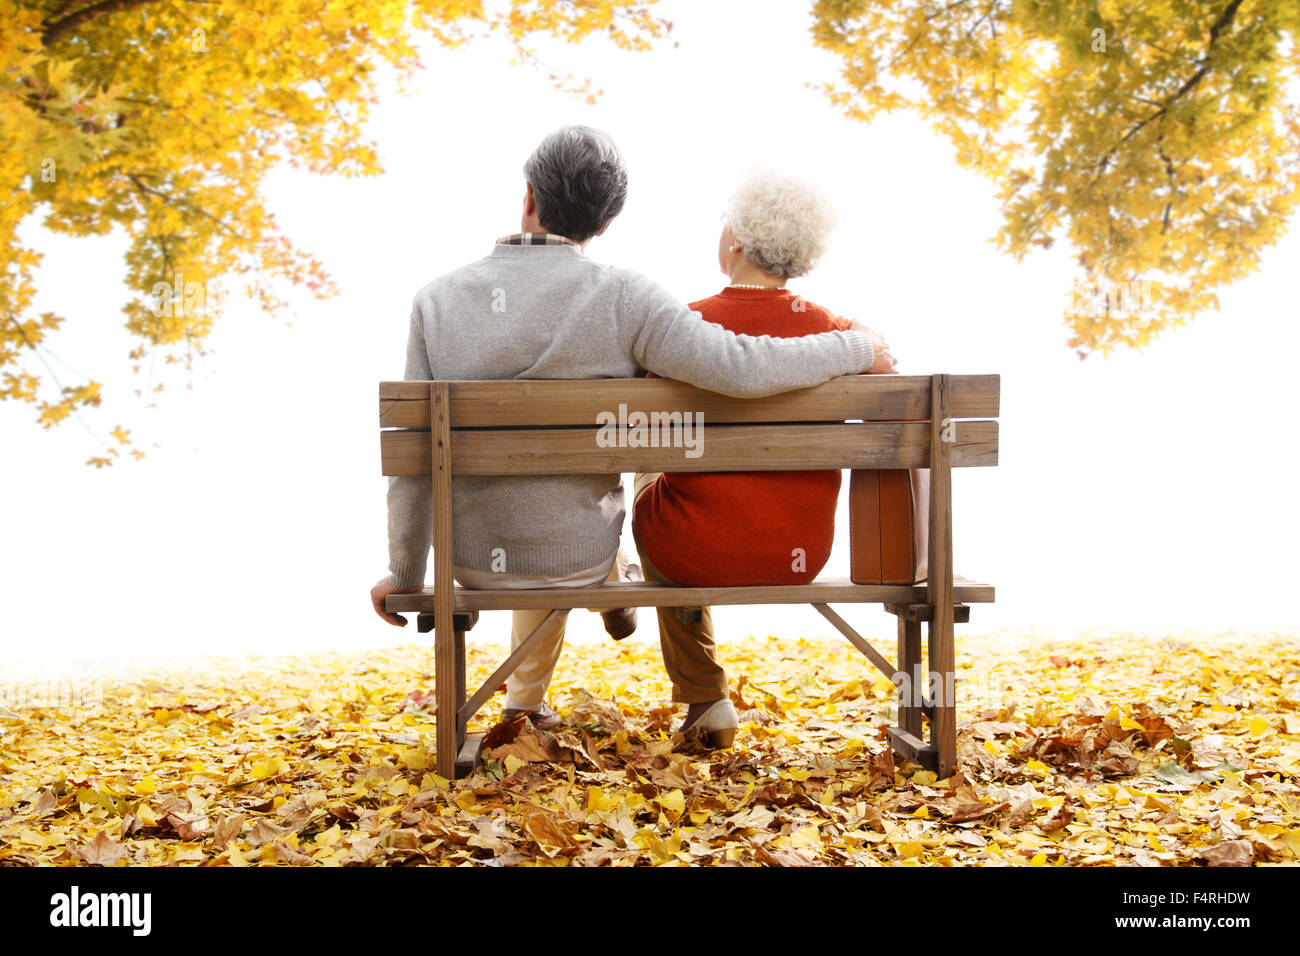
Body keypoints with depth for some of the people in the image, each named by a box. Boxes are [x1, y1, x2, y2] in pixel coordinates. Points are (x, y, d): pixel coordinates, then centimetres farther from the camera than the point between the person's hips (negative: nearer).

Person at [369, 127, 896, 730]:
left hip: (471, 561, 2)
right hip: (580, 557, -2)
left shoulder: (437, 299, -12)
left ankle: (528, 705, 52)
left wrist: (405, 575, 3)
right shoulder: (620, 297, -20)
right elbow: (740, 368, -27)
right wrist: (858, 349, -9)